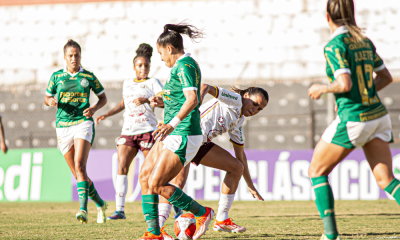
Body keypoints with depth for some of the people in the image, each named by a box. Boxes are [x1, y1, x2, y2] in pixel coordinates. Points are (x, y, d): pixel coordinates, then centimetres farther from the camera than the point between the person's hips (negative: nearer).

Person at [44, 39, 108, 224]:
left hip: (83, 122, -3)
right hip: (63, 125, 3)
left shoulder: (88, 77, 2)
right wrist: (51, 101, -7)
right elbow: (46, 97, 17)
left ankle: (83, 209, -29)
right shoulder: (56, 76, 7)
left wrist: (94, 108, -8)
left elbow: (103, 98, 12)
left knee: (79, 166, -23)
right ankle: (100, 204, 25)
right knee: (78, 174, 6)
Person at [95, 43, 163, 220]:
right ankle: (120, 209, -10)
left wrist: (147, 100, -28)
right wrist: (106, 115, 23)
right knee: (122, 167, -9)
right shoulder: (127, 83, 17)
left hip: (147, 131, -5)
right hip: (128, 131, 5)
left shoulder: (153, 83, 1)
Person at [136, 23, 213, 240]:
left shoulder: (184, 65, -15)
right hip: (173, 135, 11)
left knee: (156, 184, -11)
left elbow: (192, 99, -29)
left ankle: (201, 213, 3)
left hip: (183, 136, -11)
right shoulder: (183, 65, 17)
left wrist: (173, 124, -38)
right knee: (144, 177, 5)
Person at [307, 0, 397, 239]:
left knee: (317, 172, 9)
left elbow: (344, 84, -21)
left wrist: (321, 88, -4)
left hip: (353, 120, -7)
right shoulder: (364, 41, 11)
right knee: (385, 179, 3)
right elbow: (386, 77, 17)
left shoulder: (334, 45, -12)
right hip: (378, 115, 7)